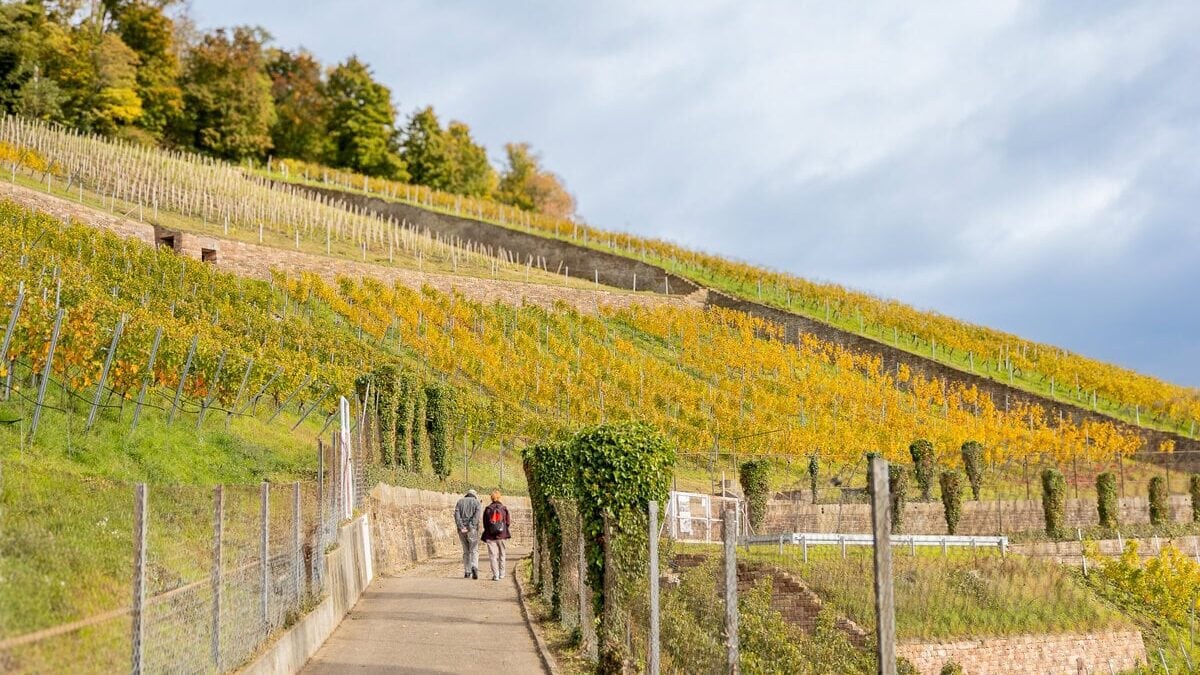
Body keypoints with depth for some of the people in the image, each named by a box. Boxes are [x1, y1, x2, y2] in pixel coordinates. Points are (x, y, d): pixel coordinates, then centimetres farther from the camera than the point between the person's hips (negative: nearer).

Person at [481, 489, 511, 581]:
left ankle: (495, 575, -7)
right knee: (501, 555, 16)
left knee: (492, 555, 0)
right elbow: (507, 523, 3)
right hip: (502, 536, 1)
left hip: (490, 536, -1)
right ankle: (501, 574, 24)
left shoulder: (488, 509, -2)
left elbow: (485, 523, 1)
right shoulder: (504, 508, -2)